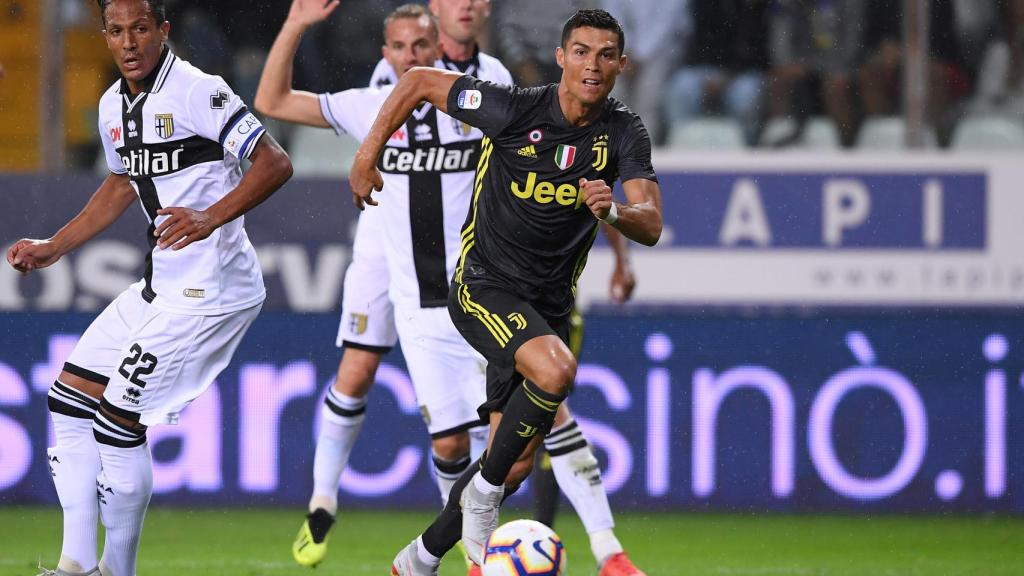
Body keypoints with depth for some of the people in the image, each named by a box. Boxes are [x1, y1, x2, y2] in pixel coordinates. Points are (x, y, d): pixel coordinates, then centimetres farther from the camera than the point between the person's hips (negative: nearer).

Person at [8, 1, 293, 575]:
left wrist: (212, 217, -32)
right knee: (70, 397, 8)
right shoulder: (114, 105, 11)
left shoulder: (197, 92, -16)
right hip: (161, 285, 10)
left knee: (119, 418, -10)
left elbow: (275, 163, -20)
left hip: (210, 287, -10)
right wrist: (51, 248, 26)